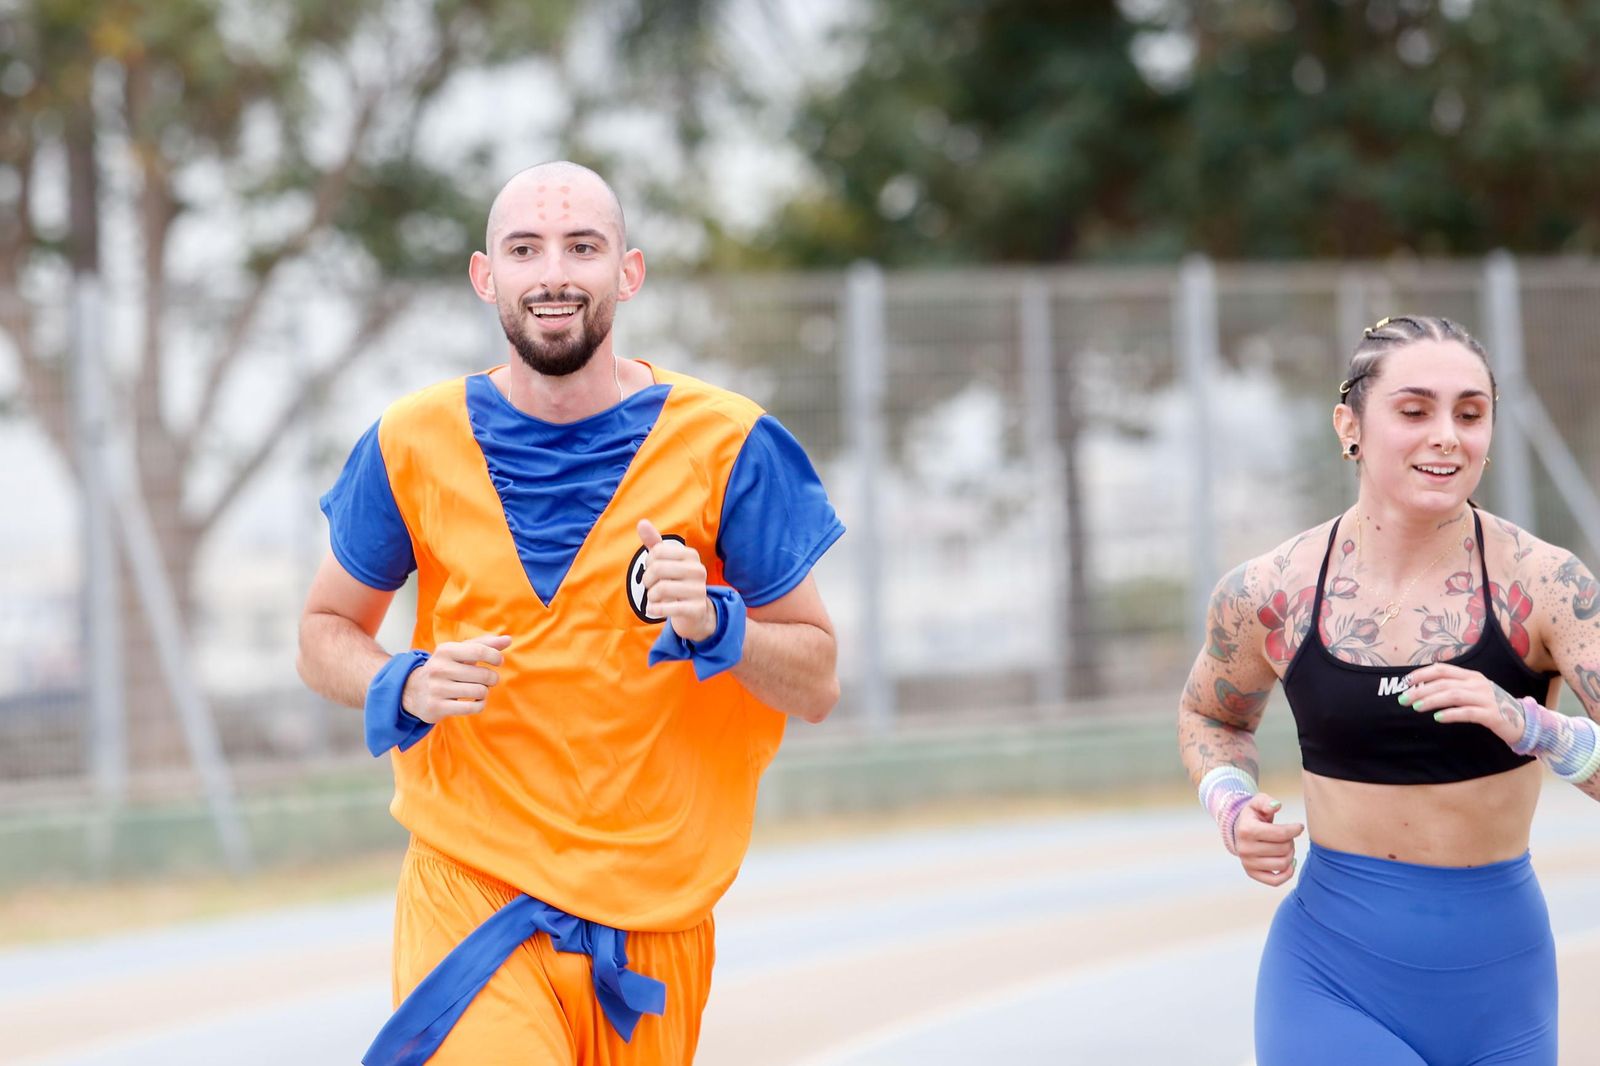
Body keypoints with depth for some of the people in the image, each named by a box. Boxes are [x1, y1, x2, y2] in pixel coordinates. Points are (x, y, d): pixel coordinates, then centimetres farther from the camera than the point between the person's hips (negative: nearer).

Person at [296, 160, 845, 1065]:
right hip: (470, 892, -1)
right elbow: (325, 634, 12)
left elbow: (818, 685, 1)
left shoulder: (725, 445, -2)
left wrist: (715, 624, -19)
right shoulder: (415, 445, 1)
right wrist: (405, 689, -9)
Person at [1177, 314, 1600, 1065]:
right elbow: (1209, 716, 17)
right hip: (1334, 972, -1)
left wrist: (1526, 725, -30)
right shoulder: (1268, 594, -3)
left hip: (1493, 985, 1)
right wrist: (1231, 808, -2)